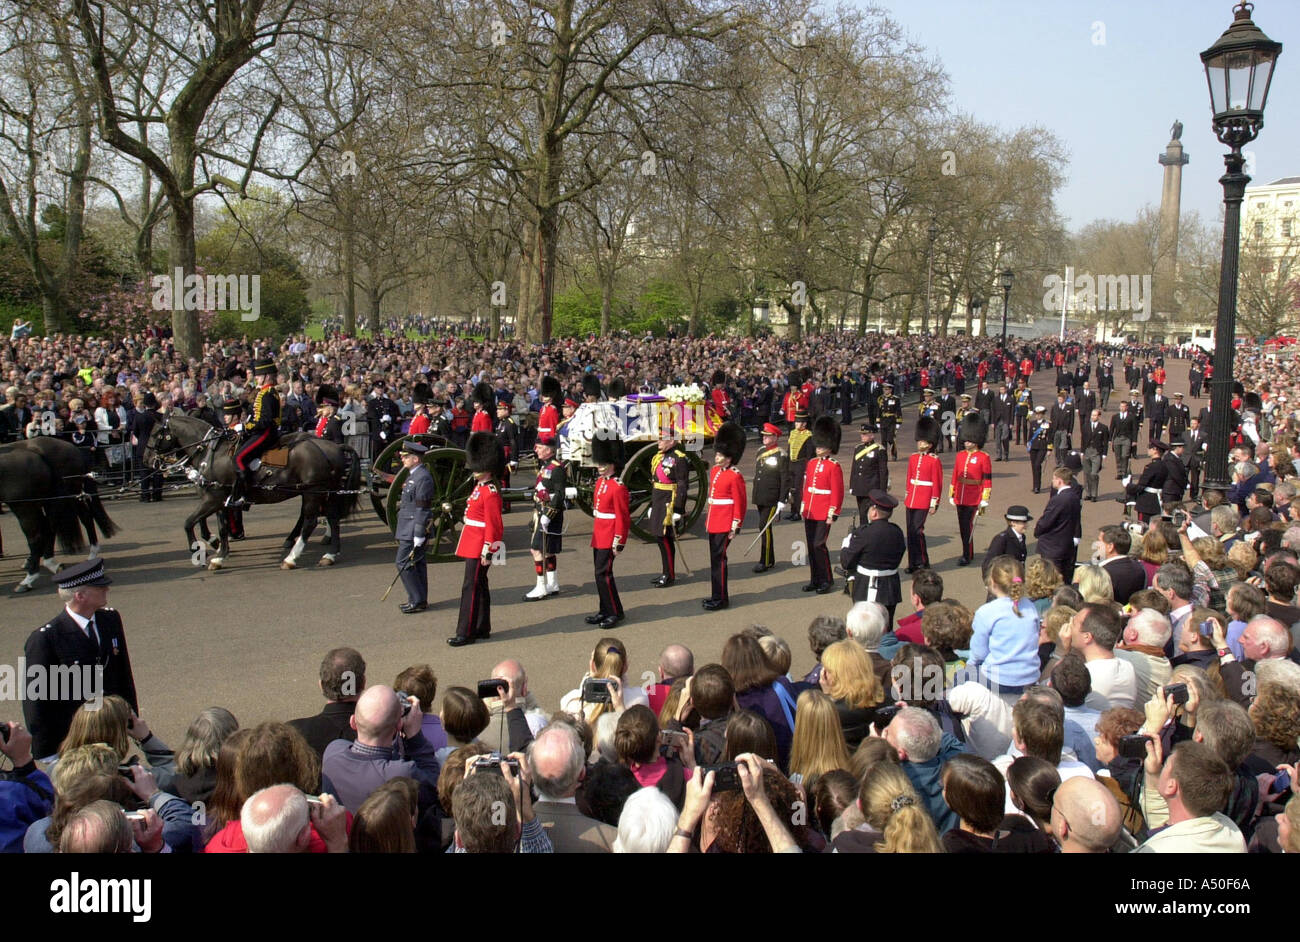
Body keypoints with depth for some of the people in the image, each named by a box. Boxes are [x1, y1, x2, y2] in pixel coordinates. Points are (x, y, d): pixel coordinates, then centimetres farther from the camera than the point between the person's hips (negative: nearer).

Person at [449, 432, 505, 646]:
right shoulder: (479, 488, 13)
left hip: (479, 548, -10)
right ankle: (482, 628, 23)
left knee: (471, 588, -7)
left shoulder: (490, 493, -17)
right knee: (479, 586, 15)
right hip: (472, 546, 10)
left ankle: (466, 633, -2)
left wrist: (487, 552, -20)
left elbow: (493, 526, -19)